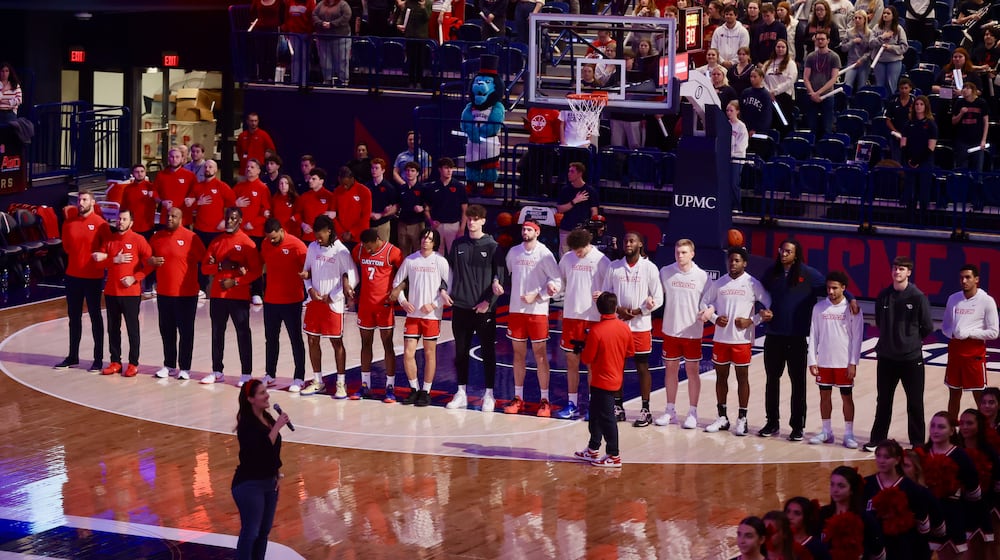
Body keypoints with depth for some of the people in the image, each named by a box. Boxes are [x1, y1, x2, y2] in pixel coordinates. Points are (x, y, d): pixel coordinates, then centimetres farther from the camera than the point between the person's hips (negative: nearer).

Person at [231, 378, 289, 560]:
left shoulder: (268, 418, 6)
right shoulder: (247, 424, -19)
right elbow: (262, 449, -30)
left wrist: (276, 473, 16)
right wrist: (277, 427, -29)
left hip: (269, 483, 9)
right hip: (249, 485, -9)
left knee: (264, 530, 15)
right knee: (250, 532, -7)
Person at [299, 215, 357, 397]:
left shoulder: (341, 251, -12)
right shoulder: (313, 247, 5)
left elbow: (352, 279, -12)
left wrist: (332, 297, -10)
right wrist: (310, 289, -4)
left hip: (332, 304, -6)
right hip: (314, 301, 6)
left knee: (336, 342, 0)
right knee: (312, 340, 9)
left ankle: (341, 383, 8)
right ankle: (317, 381, 20)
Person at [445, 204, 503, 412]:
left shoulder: (492, 247, -3)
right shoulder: (458, 244, 7)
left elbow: (499, 277, -5)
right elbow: (449, 270, 14)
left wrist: (489, 301, -11)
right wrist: (445, 290, 0)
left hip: (484, 309, -3)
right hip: (460, 307, 4)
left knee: (488, 352, 2)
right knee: (461, 351, 8)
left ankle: (489, 395, 9)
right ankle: (461, 393, 17)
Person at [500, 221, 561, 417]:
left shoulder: (544, 254, -7)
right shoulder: (514, 252, 6)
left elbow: (557, 281, -7)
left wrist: (537, 296, -15)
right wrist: (497, 282, -2)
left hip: (538, 311, -4)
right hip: (516, 310, 4)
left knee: (540, 354, -1)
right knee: (519, 353, 9)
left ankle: (545, 400, 4)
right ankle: (518, 398, 17)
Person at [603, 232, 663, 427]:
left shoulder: (649, 268, -4)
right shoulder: (614, 267, 4)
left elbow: (658, 299, -3)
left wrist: (637, 312, -13)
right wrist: (618, 309, -10)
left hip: (640, 326, -3)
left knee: (642, 367, 2)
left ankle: (645, 410, 7)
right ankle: (618, 407, 17)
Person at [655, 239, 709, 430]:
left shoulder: (702, 276, -4)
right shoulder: (665, 272, 1)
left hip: (693, 331, -2)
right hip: (670, 329, 2)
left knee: (692, 371, 4)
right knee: (670, 369, 9)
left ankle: (692, 412, 12)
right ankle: (670, 411, 20)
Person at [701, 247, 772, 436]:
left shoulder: (753, 284, -4)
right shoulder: (719, 283, 6)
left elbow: (769, 306, -4)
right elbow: (704, 303, 12)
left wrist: (752, 321, -14)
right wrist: (715, 318, -5)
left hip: (742, 340, -4)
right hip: (720, 338, 4)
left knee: (742, 378, 1)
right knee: (721, 376, 9)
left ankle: (742, 420, 7)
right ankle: (722, 418, 19)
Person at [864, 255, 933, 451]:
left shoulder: (918, 297, -10)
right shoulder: (883, 296, 1)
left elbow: (927, 327, -3)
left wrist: (912, 339, 4)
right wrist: (890, 338, 8)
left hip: (911, 358, -3)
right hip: (886, 357, 3)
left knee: (915, 403, 4)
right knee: (883, 401, 12)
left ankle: (918, 442, 14)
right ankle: (877, 439, 22)